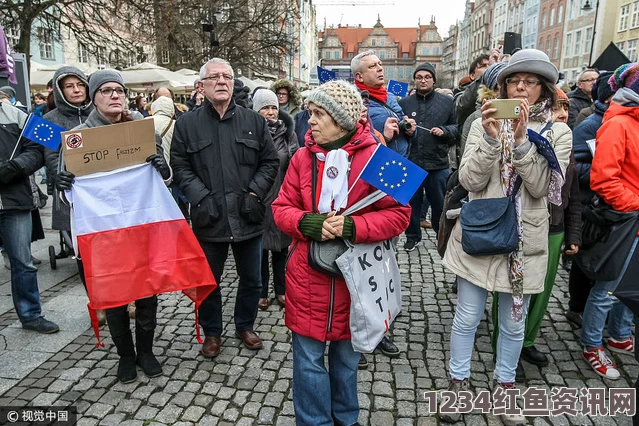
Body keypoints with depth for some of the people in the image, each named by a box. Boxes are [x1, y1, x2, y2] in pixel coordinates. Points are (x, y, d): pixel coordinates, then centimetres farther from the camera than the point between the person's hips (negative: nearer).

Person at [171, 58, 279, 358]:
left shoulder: (254, 120, 5)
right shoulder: (187, 124, 2)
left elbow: (270, 161, 5)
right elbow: (180, 167, -1)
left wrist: (256, 193, -7)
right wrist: (200, 197, -13)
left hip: (247, 217, 2)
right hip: (209, 218, -1)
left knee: (251, 279, 15)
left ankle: (245, 326, 38)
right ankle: (212, 332, 34)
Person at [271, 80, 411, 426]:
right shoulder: (302, 157, 1)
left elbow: (398, 214, -10)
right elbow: (282, 208, 4)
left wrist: (351, 227, -22)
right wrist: (308, 224, -17)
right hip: (308, 274, 2)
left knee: (346, 356, 19)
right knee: (308, 358, 10)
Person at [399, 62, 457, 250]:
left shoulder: (447, 101, 6)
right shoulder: (405, 103, 7)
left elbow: (457, 127, 7)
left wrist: (444, 130, -11)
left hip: (438, 163, 0)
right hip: (411, 162, 1)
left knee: (440, 203, 10)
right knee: (412, 201, 11)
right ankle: (412, 236, 27)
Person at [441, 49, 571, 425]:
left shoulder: (558, 133, 1)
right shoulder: (485, 124, 0)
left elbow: (542, 187, -13)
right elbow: (469, 180, -10)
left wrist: (521, 140, -23)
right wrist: (491, 138, -23)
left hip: (524, 241, 1)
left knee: (514, 323, 15)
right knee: (467, 317, 10)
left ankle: (505, 383, 38)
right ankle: (459, 380, 31)